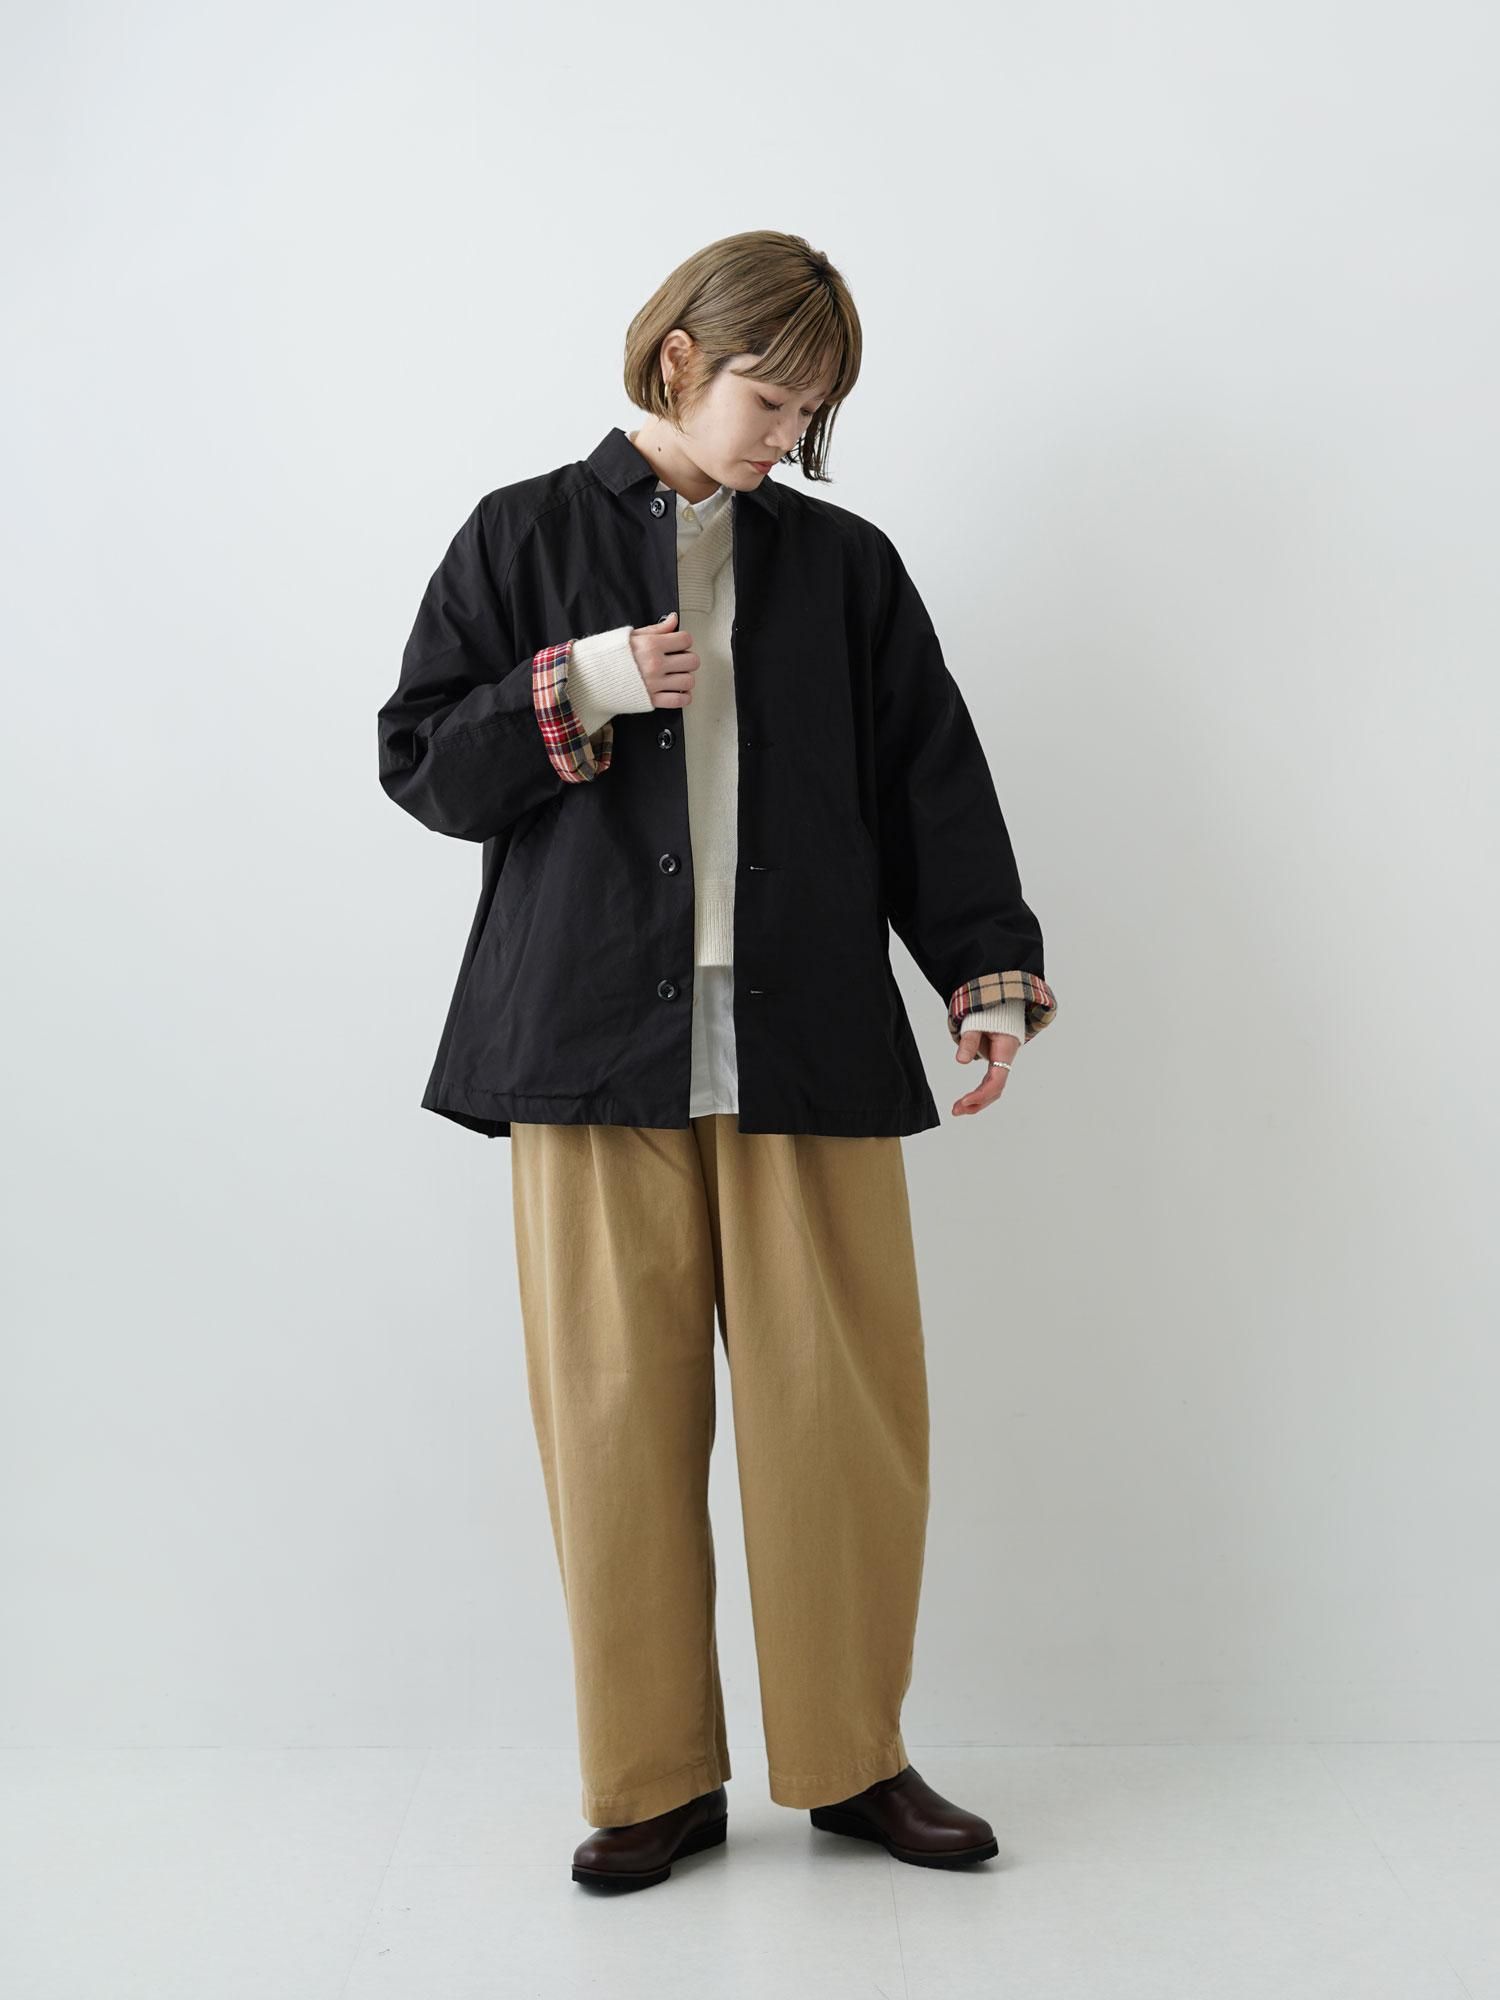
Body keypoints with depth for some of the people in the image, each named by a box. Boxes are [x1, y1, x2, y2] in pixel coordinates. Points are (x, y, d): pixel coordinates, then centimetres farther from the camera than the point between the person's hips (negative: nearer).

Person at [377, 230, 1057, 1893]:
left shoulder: (847, 565, 13)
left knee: (846, 1404, 1)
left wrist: (987, 971, 2)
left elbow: (931, 783, 13)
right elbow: (420, 766, 6)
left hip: (808, 1049, 2)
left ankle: (852, 1758, 20)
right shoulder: (524, 539, 9)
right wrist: (577, 689, -9)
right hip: (592, 1041, -1)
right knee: (618, 1412, 1)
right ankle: (652, 1783, 17)